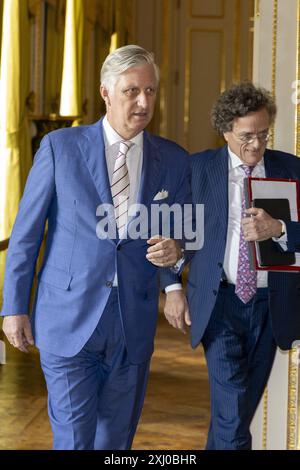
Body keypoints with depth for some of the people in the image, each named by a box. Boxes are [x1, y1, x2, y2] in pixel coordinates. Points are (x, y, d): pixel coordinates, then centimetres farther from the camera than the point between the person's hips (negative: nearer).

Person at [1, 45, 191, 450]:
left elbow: (182, 233, 14)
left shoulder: (174, 161, 4)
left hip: (133, 325, 3)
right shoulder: (60, 147, -4)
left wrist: (174, 249, -10)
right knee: (74, 439, -2)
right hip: (69, 321, -3)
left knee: (116, 439, 16)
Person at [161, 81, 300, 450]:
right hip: (219, 301, -2)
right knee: (231, 410, -10)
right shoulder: (199, 168, -1)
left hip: (270, 305, 2)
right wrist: (172, 288, -1)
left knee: (244, 405, 14)